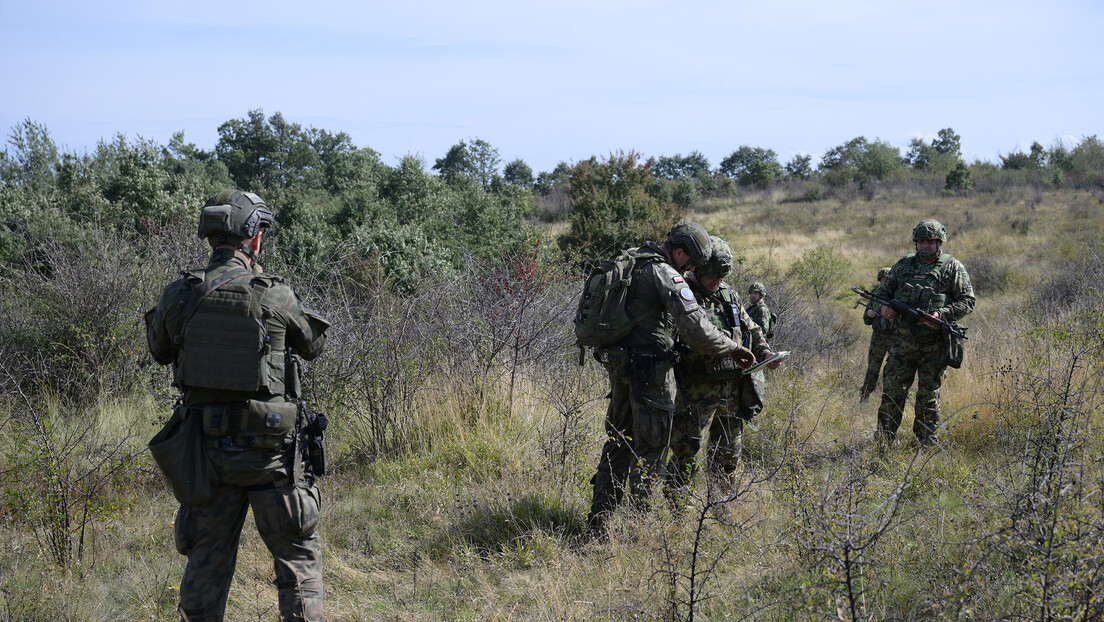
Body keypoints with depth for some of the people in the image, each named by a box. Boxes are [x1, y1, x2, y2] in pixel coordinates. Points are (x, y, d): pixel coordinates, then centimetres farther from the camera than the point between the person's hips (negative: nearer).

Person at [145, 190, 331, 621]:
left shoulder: (179, 295, -2)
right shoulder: (275, 297, -11)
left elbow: (160, 351, 16)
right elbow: (314, 344, 9)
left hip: (206, 448, 3)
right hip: (268, 451, -3)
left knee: (207, 561, 12)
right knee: (299, 555, 8)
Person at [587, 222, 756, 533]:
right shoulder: (665, 275, -16)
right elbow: (696, 329, -23)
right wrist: (733, 348, -13)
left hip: (618, 364, 9)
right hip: (649, 369, -9)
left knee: (619, 441, 16)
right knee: (650, 448, 0)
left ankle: (597, 521, 19)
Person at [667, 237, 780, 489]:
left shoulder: (729, 294, 13)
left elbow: (751, 329, 22)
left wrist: (764, 352, 6)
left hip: (734, 388, 7)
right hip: (698, 389, -7)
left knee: (729, 450, 14)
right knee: (687, 449, -8)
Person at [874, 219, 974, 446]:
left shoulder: (953, 268, 2)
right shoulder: (904, 264, 12)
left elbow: (967, 300, -2)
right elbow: (883, 289, 19)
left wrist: (942, 314, -18)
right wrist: (884, 306, -3)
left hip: (934, 344, -3)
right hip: (903, 340, 3)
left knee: (929, 396, 3)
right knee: (892, 389, 0)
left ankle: (926, 443, 13)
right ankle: (884, 441, 8)